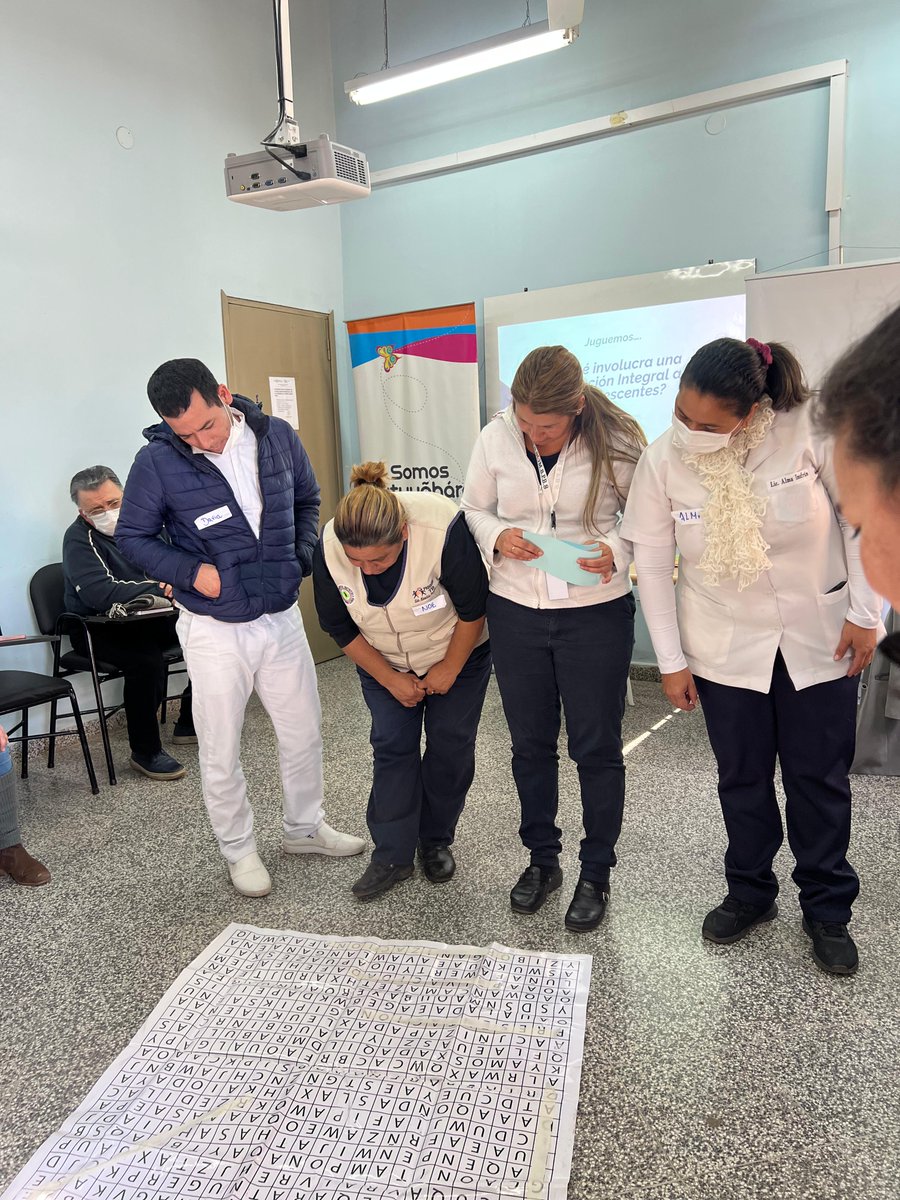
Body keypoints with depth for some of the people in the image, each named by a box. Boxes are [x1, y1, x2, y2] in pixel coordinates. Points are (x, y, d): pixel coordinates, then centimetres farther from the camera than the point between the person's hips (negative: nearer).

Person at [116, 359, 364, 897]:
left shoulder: (278, 436, -5)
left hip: (282, 616, 3)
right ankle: (239, 849, 33)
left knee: (304, 732, 16)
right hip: (215, 628, -3)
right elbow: (133, 535, -2)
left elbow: (307, 500, 12)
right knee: (221, 752, 9)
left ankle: (305, 827, 40)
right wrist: (190, 571, -17)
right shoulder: (157, 461, -14)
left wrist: (304, 556, -2)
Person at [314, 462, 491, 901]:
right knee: (391, 747, -2)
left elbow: (473, 608, -21)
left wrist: (449, 670, -12)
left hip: (458, 653, -2)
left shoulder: (444, 531, -37)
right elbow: (339, 626, -10)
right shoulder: (328, 550, -26)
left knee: (450, 746, 2)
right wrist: (389, 679, -9)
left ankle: (436, 842, 22)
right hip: (383, 664, 2)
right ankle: (392, 856, 10)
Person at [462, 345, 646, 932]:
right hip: (515, 612, 3)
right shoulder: (496, 438, -5)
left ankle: (597, 873, 29)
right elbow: (473, 508, 6)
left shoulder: (616, 441, -12)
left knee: (597, 748, 8)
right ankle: (543, 859, 37)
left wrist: (618, 550, -22)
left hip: (596, 612, -2)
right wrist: (497, 536, -15)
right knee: (531, 744, 16)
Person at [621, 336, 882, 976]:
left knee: (820, 777, 11)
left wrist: (865, 613, -7)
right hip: (726, 646, 1)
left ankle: (827, 909, 32)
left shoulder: (809, 428, -18)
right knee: (743, 777, 13)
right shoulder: (663, 460, -14)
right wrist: (671, 659, -6)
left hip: (819, 637, 0)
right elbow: (652, 561, -8)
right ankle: (751, 892, 35)